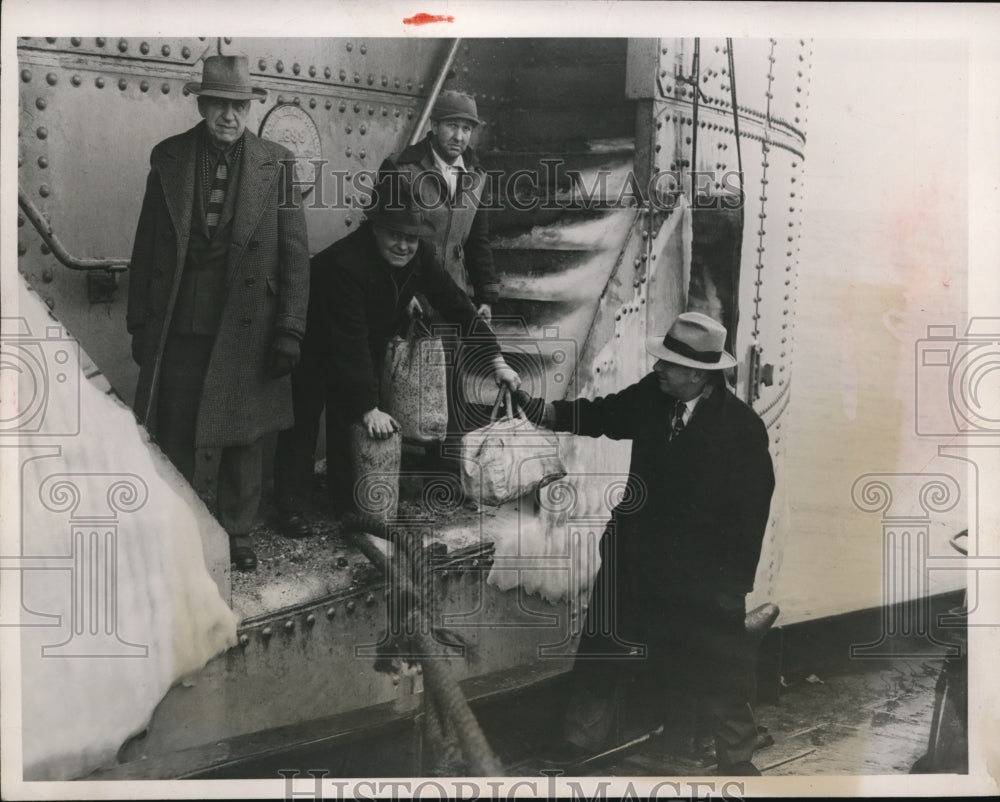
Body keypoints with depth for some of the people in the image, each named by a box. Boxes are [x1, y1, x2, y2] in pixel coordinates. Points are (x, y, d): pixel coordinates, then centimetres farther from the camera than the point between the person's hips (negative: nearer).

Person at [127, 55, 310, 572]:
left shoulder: (276, 164, 1)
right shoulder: (168, 158, 6)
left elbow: (295, 254, 0)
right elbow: (146, 247, 8)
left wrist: (289, 331, -5)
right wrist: (140, 323, 5)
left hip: (246, 328, -1)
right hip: (179, 329, 1)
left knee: (242, 437, 9)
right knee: (177, 438, 4)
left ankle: (236, 533, 25)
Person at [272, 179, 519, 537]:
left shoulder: (419, 254, -17)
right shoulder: (344, 263, -36)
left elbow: (454, 303, -11)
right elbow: (350, 340, -37)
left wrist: (496, 360, -14)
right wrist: (369, 409, -37)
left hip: (366, 349, 6)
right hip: (315, 344, -6)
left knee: (350, 421, 5)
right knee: (303, 423, -3)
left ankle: (348, 501, 15)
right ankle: (290, 507, 6)